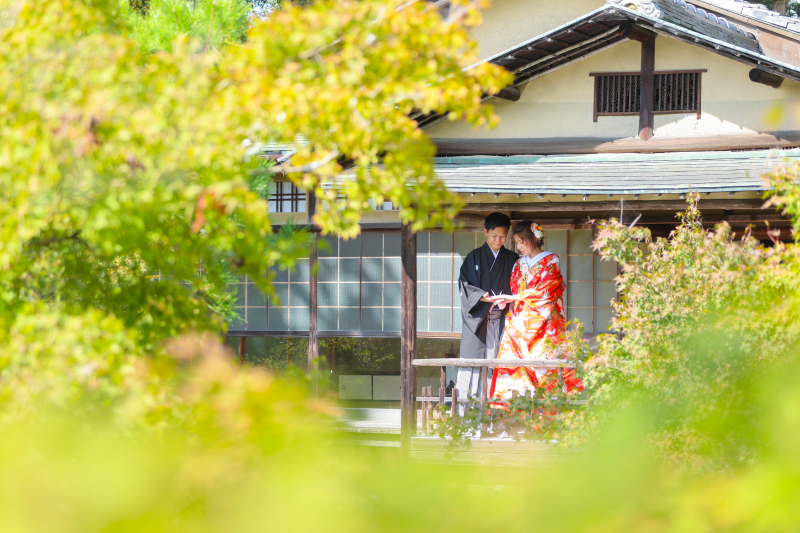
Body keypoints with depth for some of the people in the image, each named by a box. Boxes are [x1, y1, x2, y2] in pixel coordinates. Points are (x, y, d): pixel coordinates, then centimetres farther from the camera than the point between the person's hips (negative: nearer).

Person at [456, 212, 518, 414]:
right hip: (477, 319, -1)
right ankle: (464, 411, -8)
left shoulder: (512, 260, 12)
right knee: (471, 366, -8)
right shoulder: (474, 258, 7)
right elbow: (465, 285, 1)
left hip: (501, 319, 1)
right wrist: (482, 297, -17)